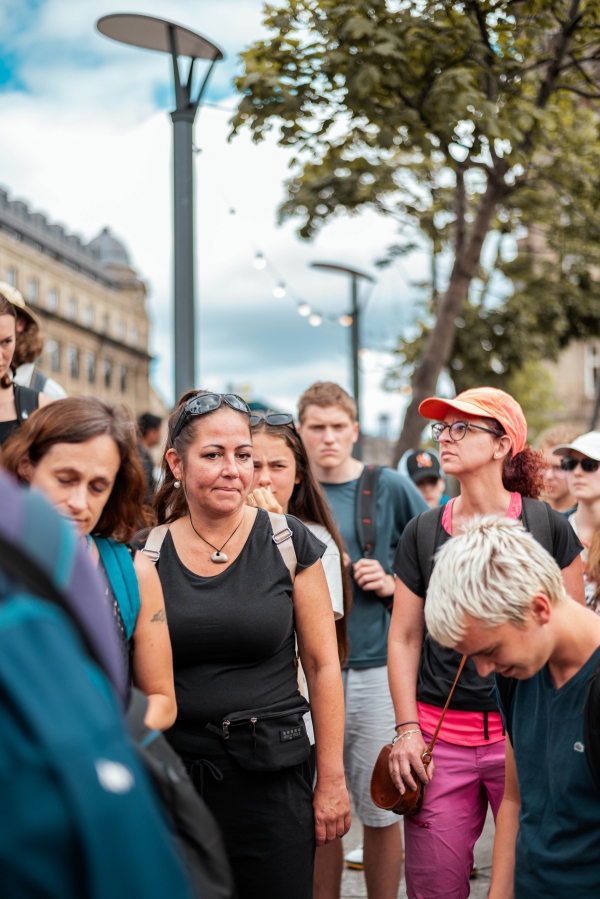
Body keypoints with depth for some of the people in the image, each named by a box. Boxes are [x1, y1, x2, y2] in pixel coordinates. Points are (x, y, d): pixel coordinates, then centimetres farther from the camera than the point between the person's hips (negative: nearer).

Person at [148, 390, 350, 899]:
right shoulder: (149, 552, 0)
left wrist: (331, 779, -3)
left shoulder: (287, 542, -4)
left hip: (272, 777, -1)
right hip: (173, 775, 2)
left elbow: (322, 664, -3)